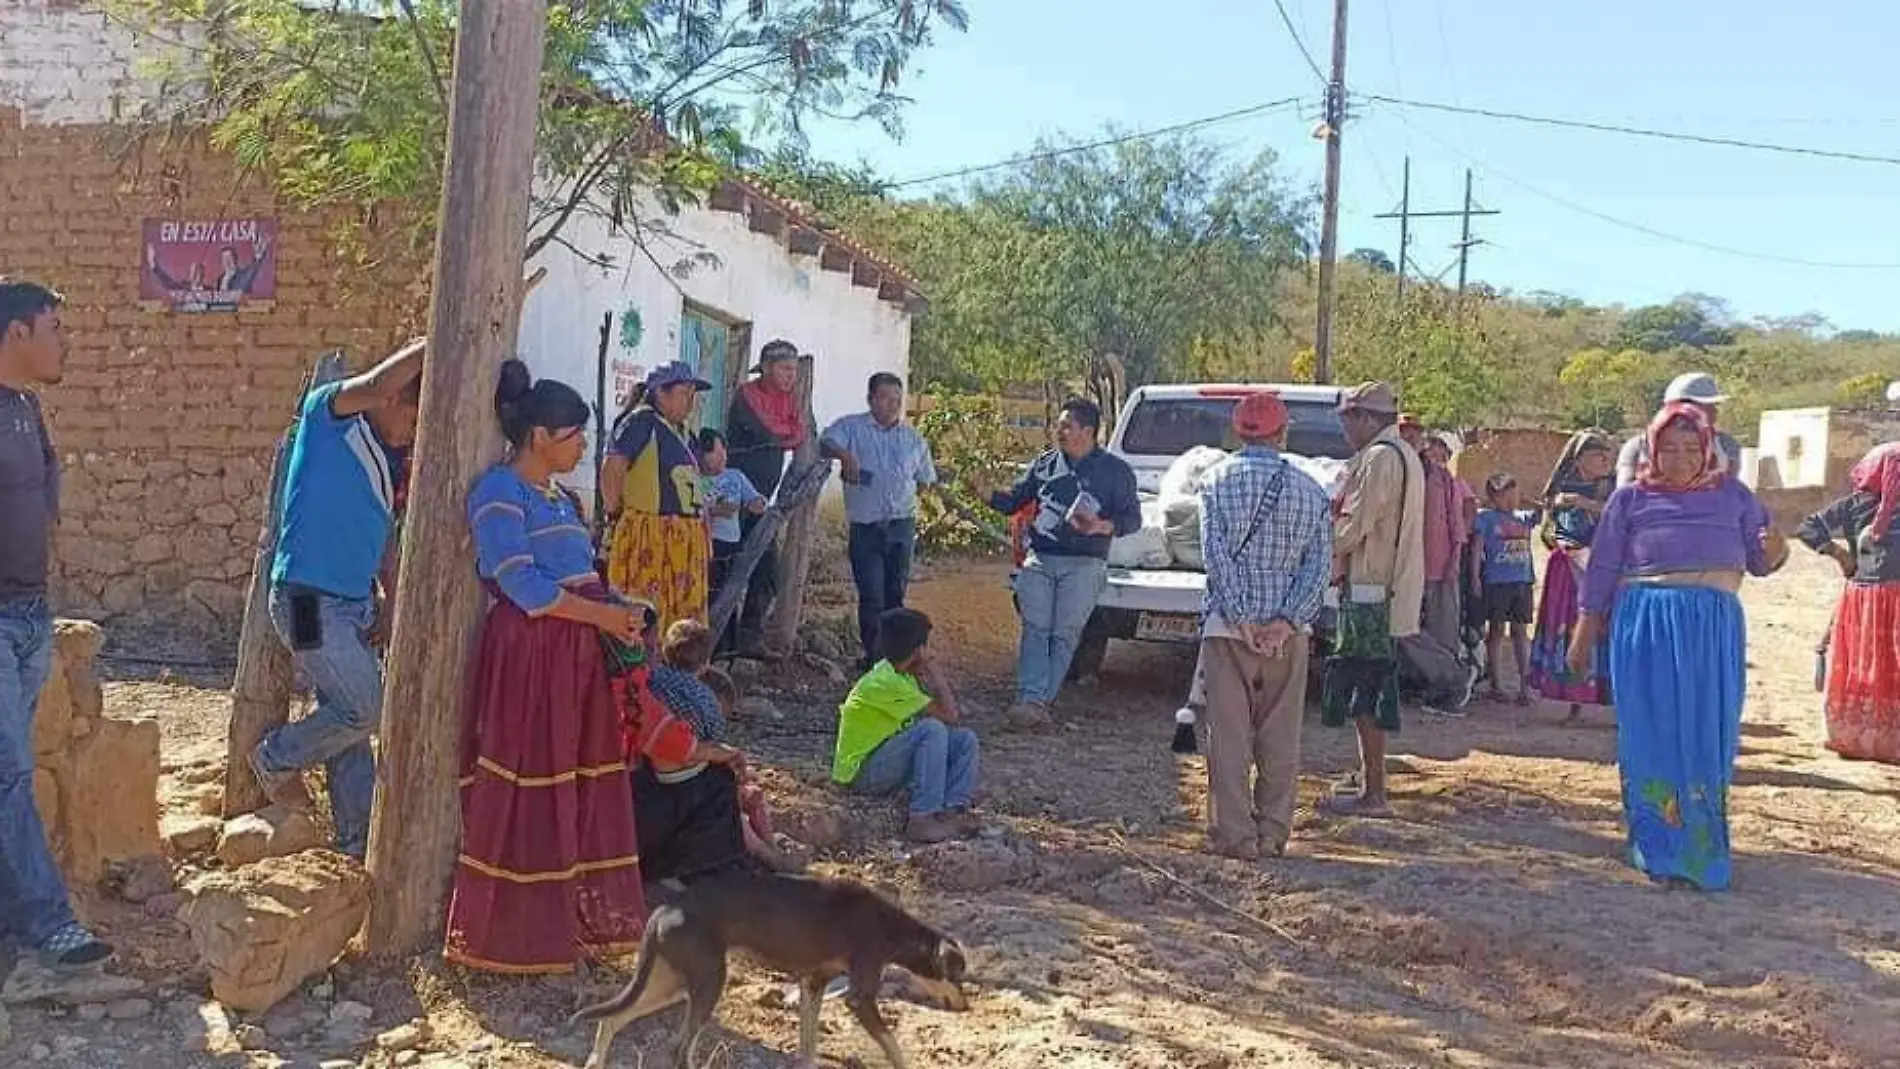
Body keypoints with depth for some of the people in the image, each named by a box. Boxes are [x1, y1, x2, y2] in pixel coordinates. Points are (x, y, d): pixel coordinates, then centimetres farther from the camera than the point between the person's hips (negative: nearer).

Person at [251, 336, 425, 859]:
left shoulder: (389, 458, 12)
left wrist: (390, 598, 12)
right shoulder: (327, 414, -9)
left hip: (355, 604, 8)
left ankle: (359, 839, 20)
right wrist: (431, 345, -23)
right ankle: (276, 760, 16)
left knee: (350, 722, 12)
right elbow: (375, 384, -29)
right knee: (364, 712, -9)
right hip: (310, 600, -8)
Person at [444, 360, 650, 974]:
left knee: (581, 789, 10)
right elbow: (523, 585, -17)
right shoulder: (499, 491, -9)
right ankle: (509, 934, 8)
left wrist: (619, 612, 1)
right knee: (524, 796, -3)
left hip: (575, 653, 9)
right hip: (527, 654, -9)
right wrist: (602, 616, -13)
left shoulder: (559, 497, 18)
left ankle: (573, 920, 20)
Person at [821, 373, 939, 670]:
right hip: (865, 526, -3)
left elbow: (926, 480, 20)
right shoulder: (852, 427, 0)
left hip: (901, 526, 3)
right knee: (871, 596, -4)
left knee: (895, 593, 9)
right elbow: (826, 442, -18)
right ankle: (873, 655, 6)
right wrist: (843, 453, -36)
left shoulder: (913, 438, 11)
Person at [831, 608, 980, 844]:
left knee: (965, 739, -1)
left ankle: (952, 810, -17)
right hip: (860, 773, -9)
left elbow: (954, 714, 7)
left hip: (887, 763, 9)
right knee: (932, 730, -29)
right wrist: (933, 670, -14)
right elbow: (948, 715, -22)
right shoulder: (885, 682, -23)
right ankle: (923, 819, -27)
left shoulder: (900, 674, 6)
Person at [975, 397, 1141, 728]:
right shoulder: (1045, 463, 13)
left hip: (1084, 564, -3)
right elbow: (1014, 500, 16)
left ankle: (1040, 701, -1)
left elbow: (1132, 518, 1)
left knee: (1065, 633, -4)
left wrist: (1102, 526, -18)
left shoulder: (1115, 470, 3)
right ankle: (1031, 699, -12)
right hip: (1040, 559, 3)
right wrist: (985, 493, -3)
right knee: (1035, 629, -7)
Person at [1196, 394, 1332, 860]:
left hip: (1229, 626, -2)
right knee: (1280, 737, 10)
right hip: (1288, 630, 2)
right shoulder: (1310, 490, 6)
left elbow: (1217, 553, -10)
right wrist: (1286, 621, -9)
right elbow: (1320, 563, -2)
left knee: (1229, 735, 2)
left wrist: (1242, 619, -11)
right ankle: (1273, 833, 14)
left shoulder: (1217, 479, 0)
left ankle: (1234, 834, 2)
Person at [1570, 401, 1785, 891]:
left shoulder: (1733, 495, 11)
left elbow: (1759, 560, 10)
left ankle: (1703, 849, 16)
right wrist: (1583, 637, 7)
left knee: (1707, 738, 4)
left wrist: (1774, 552, -14)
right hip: (1646, 627, -1)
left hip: (1714, 629, 2)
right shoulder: (1632, 498, 6)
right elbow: (1601, 572, 7)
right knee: (1653, 736, 0)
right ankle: (1661, 850, 10)